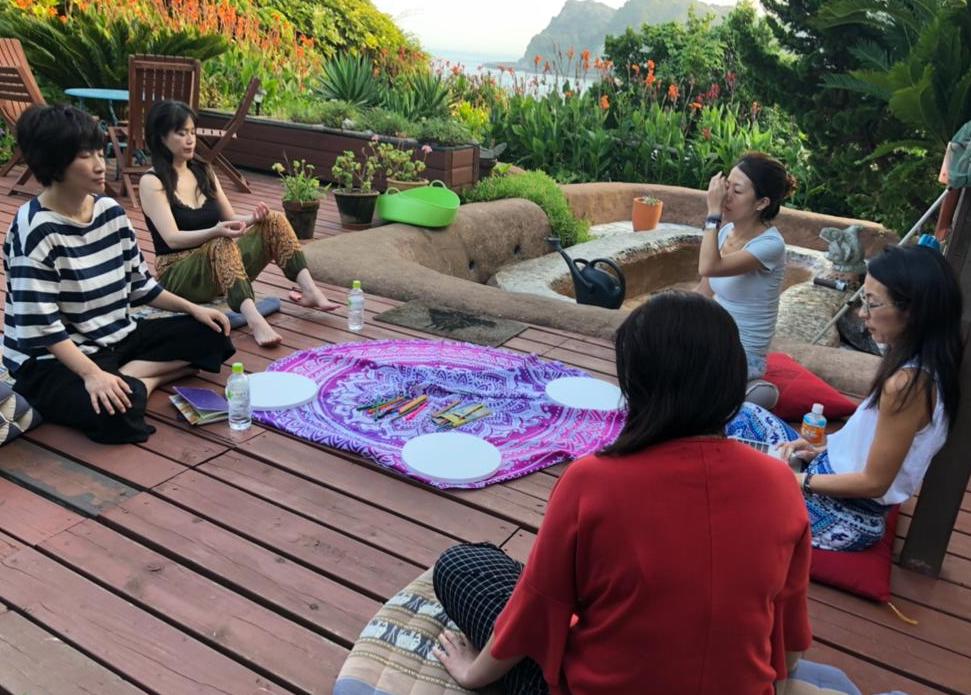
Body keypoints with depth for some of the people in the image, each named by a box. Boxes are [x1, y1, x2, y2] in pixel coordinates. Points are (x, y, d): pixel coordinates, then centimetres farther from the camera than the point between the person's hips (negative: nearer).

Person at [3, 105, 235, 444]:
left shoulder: (111, 212, 2)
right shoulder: (35, 230, -19)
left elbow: (139, 284, 11)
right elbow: (41, 325, -23)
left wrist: (192, 308, 1)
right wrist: (92, 373, -33)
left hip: (116, 338, 8)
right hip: (52, 360, -8)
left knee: (209, 333, 1)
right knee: (117, 410, -38)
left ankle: (125, 377, -10)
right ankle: (146, 378, -7)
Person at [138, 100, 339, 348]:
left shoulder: (203, 171, 11)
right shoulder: (152, 182, -8)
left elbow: (231, 220, 10)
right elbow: (172, 238, -19)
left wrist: (253, 218, -13)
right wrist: (215, 232, -36)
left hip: (219, 263, 6)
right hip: (177, 274, -6)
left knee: (274, 221, -14)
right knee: (222, 245, -38)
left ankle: (309, 290, -26)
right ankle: (254, 319, -56)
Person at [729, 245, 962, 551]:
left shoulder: (905, 383, -30)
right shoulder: (920, 363, -2)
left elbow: (874, 481, -23)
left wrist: (800, 481, -16)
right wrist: (823, 445, 2)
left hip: (849, 514, -9)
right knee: (743, 415, 12)